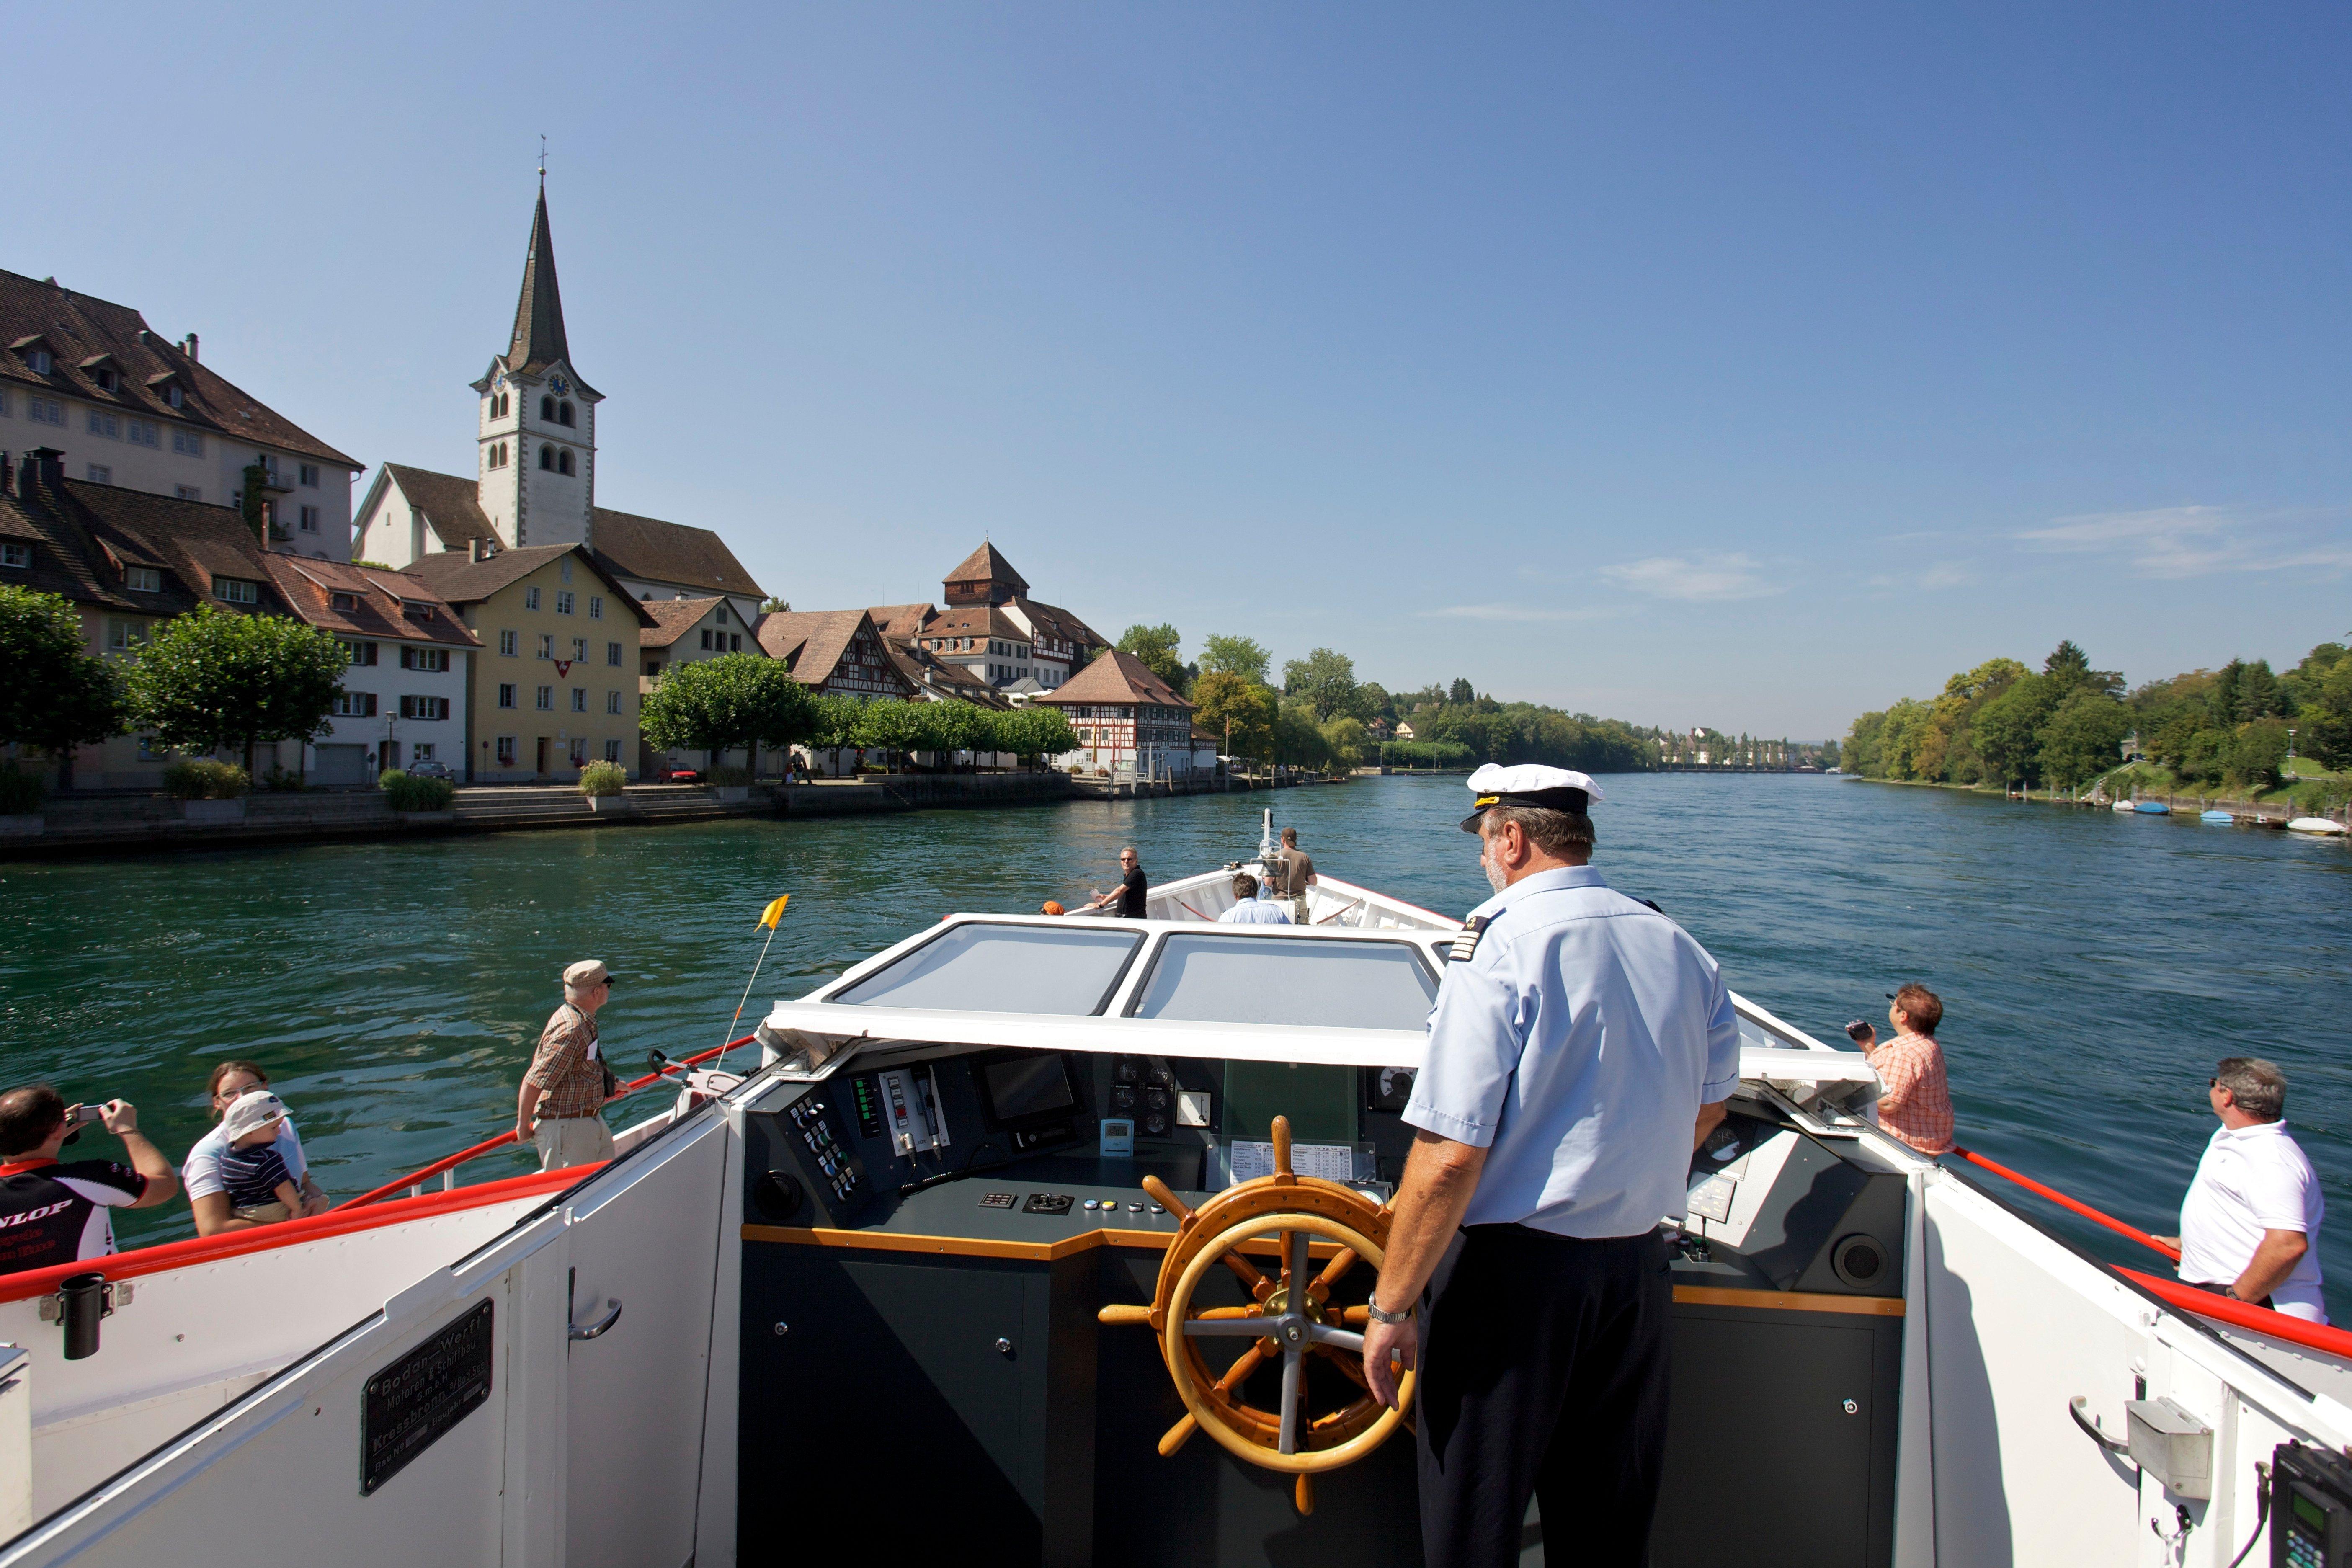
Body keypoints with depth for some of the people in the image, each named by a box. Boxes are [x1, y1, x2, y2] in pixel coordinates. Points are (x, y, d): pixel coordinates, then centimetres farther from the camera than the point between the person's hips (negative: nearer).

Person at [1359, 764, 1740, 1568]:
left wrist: (1392, 1305, -14)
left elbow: (1449, 1159, -23)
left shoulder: (1500, 949, -19)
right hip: (1640, 1266, 7)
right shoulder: (1682, 949, 2)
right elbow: (1706, 1108, 18)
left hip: (1515, 1269, -6)